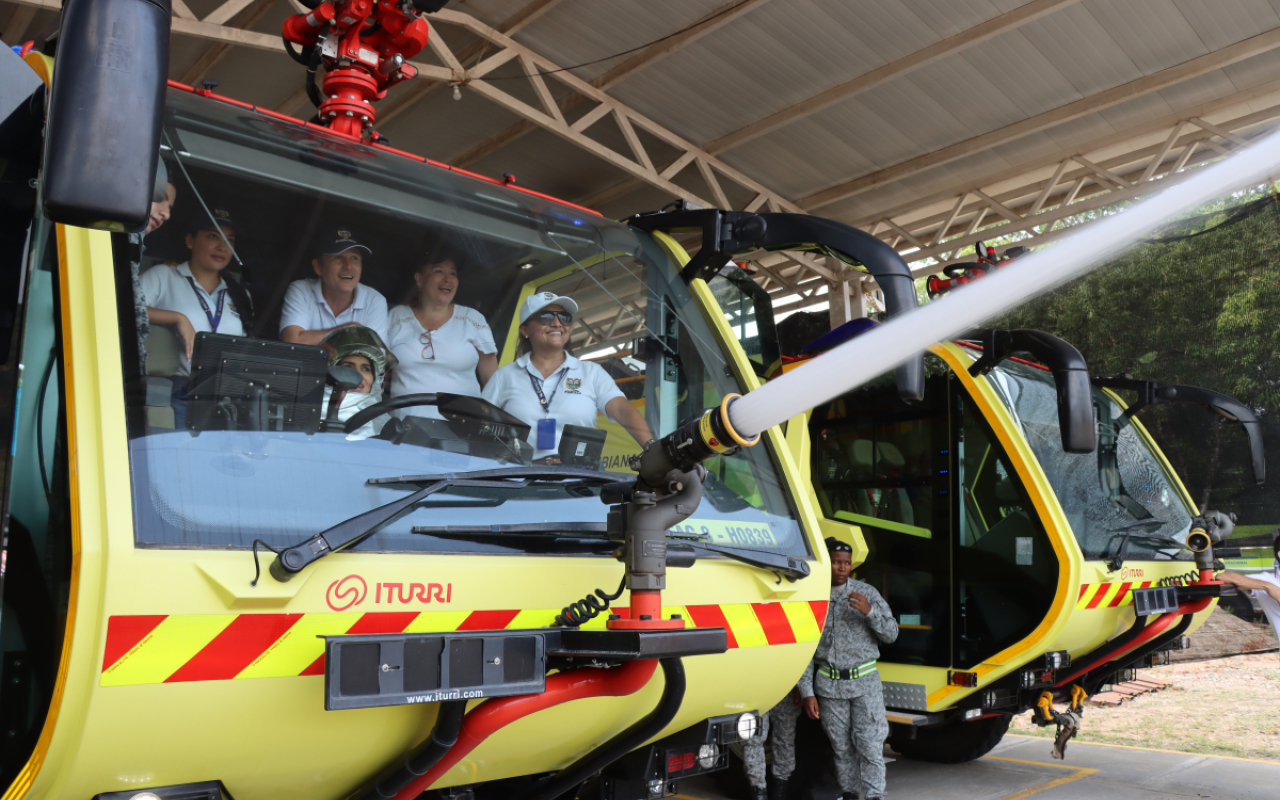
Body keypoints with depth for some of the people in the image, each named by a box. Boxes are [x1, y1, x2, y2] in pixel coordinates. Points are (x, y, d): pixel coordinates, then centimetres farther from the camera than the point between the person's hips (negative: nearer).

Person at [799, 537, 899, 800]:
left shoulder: (867, 593, -1)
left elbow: (891, 634, -2)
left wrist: (869, 611, -21)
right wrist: (807, 692, -1)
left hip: (865, 681, -1)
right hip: (829, 685, 1)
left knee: (870, 744, -3)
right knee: (841, 747, 8)